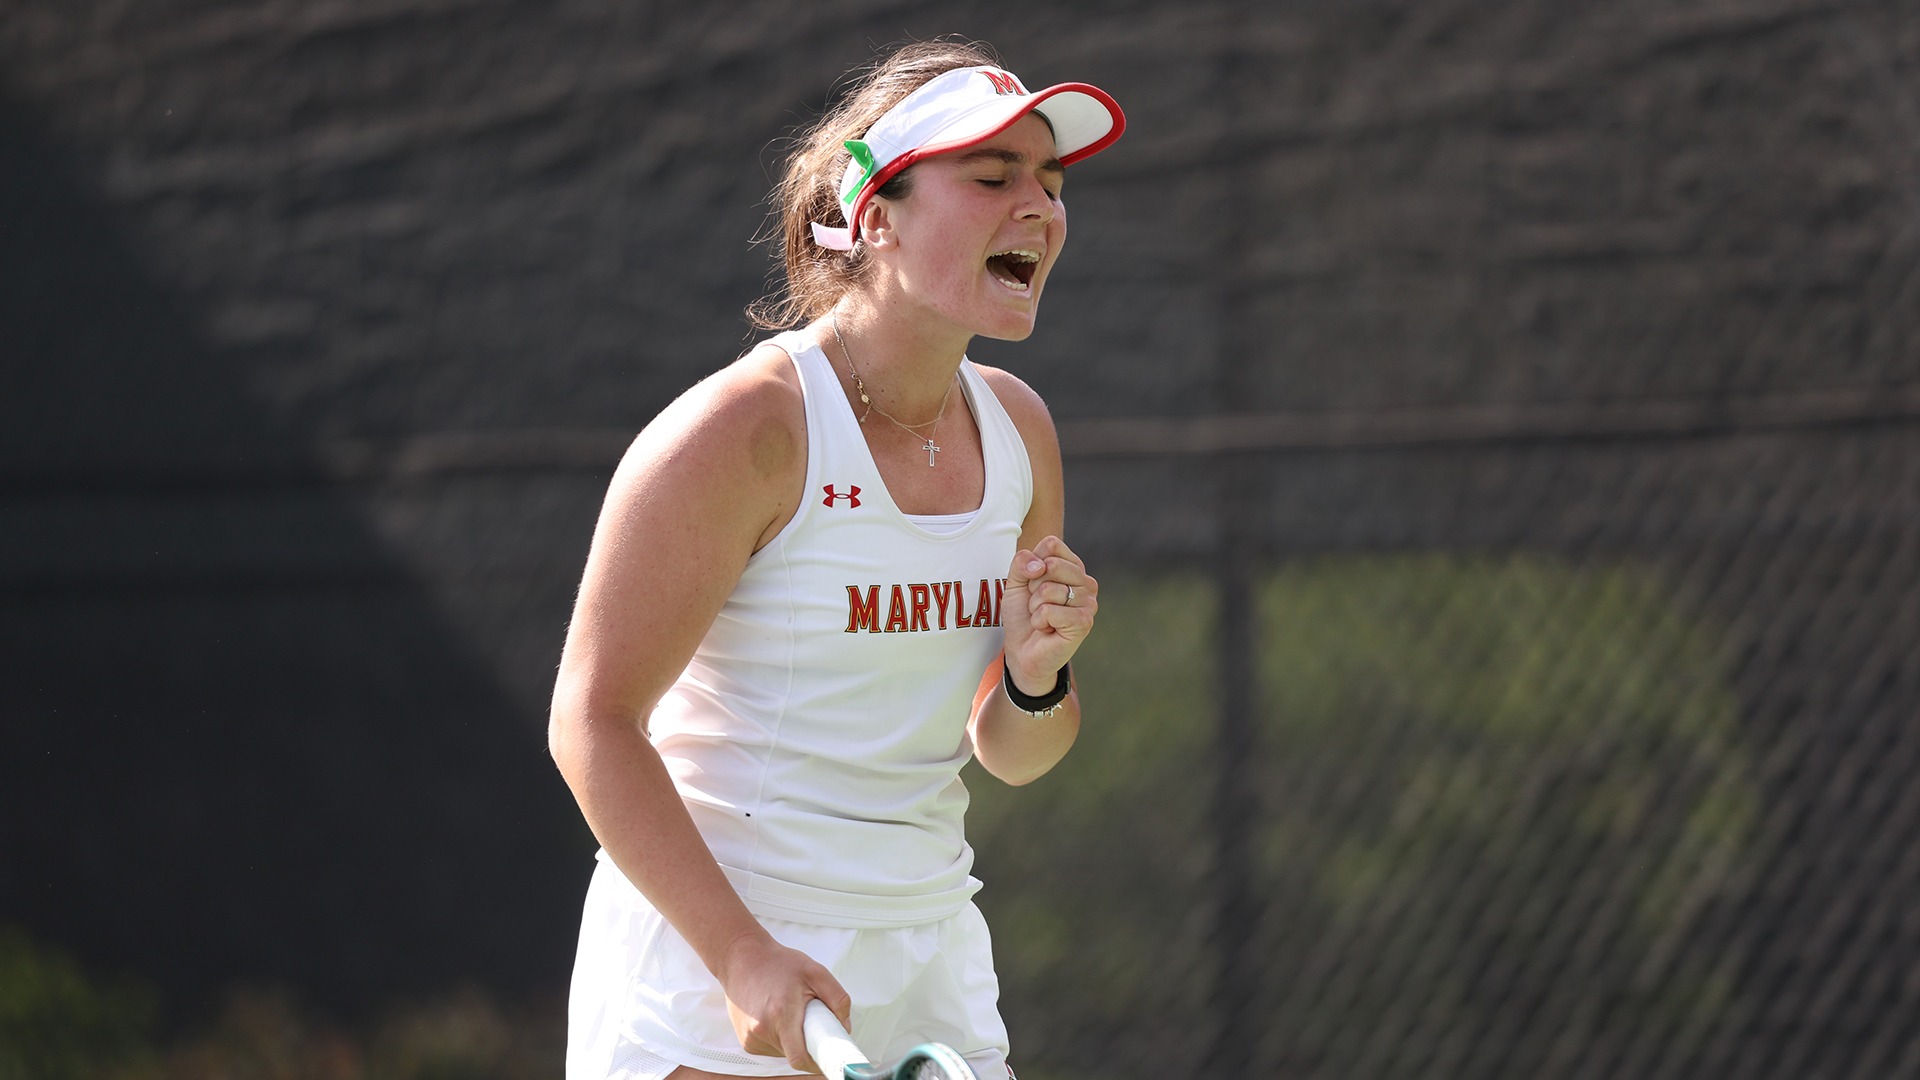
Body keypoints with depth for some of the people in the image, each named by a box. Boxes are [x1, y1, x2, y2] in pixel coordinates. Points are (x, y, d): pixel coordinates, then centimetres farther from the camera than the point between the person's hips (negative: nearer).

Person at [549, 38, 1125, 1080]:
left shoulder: (1017, 427, 7)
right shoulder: (743, 429, -13)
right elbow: (594, 721, -17)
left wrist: (1036, 674, -7)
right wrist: (743, 955, -25)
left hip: (929, 972, 6)